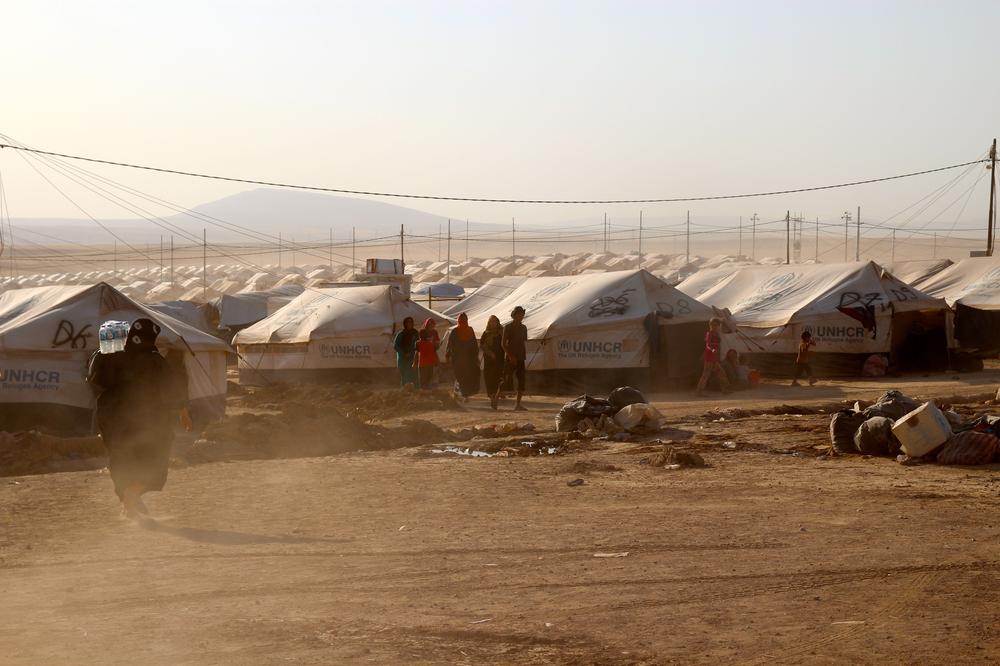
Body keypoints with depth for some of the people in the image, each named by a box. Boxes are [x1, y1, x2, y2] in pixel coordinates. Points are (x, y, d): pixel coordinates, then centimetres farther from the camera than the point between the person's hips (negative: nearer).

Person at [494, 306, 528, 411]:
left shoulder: (523, 328, 13)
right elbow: (503, 344, -8)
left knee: (522, 381, -2)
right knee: (507, 380, -6)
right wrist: (510, 356, -15)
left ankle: (518, 404, 0)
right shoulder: (508, 327, -4)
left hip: (520, 359, 6)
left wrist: (525, 355, 8)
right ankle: (495, 398, 10)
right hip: (510, 358, -6)